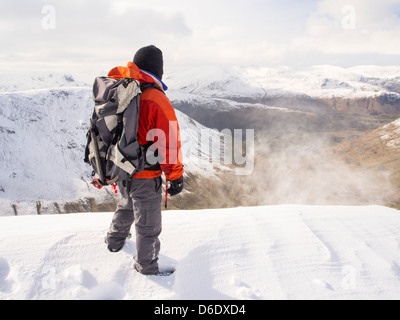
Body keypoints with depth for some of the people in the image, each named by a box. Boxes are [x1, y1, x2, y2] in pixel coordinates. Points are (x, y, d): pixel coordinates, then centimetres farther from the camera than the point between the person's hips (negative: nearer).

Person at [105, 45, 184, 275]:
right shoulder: (156, 100, -24)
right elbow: (169, 142, -20)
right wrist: (176, 176, -8)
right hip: (145, 176, -7)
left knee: (129, 204, 34)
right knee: (148, 223, 13)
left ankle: (115, 239, 56)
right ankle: (147, 266, 32)